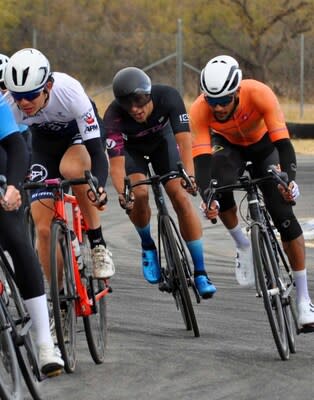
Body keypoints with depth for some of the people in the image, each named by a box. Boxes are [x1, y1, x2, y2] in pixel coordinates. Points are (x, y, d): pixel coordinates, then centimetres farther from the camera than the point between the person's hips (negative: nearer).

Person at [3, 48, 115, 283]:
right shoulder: (9, 105, -30)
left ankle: (98, 244, -22)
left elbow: (96, 150, -38)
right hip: (44, 145, 3)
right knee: (43, 228, -9)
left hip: (80, 134, -3)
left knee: (71, 169, -39)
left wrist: (99, 187, -55)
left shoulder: (68, 91, -37)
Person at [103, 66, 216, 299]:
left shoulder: (168, 97, -35)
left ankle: (200, 272, -10)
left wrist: (189, 174, -56)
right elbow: (116, 163, -40)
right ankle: (148, 246, 5)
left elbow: (184, 140, -41)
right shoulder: (113, 118, -37)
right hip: (130, 147, -1)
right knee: (140, 194, -26)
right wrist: (122, 192, -58)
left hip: (161, 138, 1)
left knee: (180, 197, -14)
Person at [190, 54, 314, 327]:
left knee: (283, 214, -15)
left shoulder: (259, 94, -38)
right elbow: (201, 158, -40)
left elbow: (283, 142, -41)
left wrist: (289, 180, -57)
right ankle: (243, 246, -1)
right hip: (228, 144, 1)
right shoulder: (199, 111, -34)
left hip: (264, 143, -1)